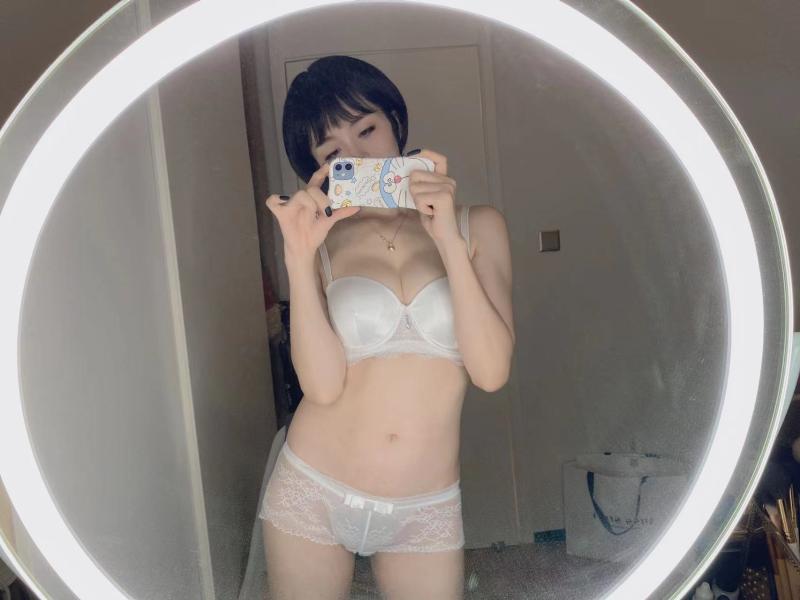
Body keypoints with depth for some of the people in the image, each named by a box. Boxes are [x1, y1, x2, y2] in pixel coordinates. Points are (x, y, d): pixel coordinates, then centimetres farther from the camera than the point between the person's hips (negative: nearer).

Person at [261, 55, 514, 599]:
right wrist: (299, 259, -20)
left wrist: (448, 240, -18)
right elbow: (322, 385, -12)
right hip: (312, 494, 0)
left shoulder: (477, 226, 0)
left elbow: (491, 370, -11)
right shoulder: (322, 241, -1)